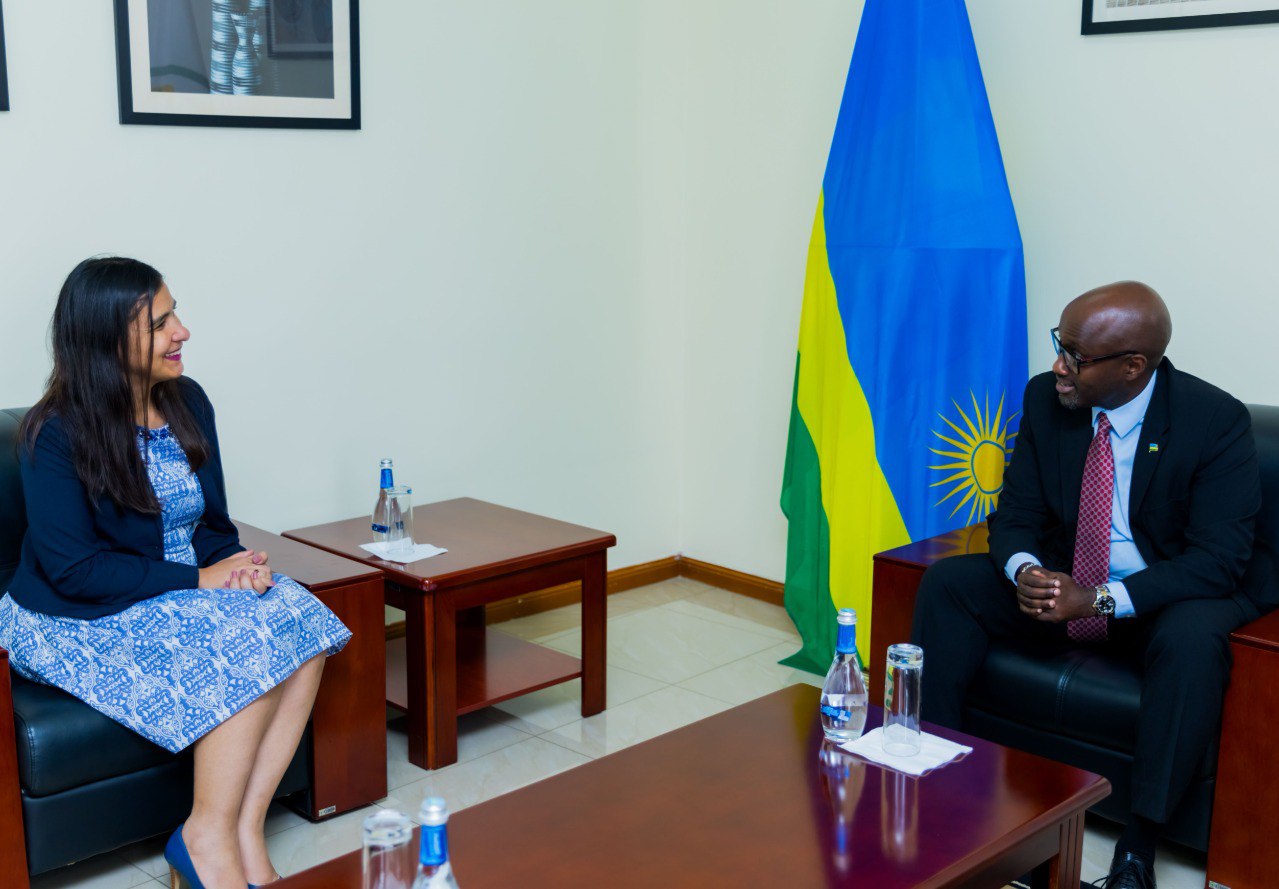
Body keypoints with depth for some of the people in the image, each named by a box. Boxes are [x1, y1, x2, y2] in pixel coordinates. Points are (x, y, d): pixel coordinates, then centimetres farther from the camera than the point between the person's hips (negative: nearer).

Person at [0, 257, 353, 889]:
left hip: (185, 592, 6)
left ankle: (245, 832, -19)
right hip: (76, 621, -6)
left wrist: (238, 564, -13)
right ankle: (209, 838, -13)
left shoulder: (186, 402, 4)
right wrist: (198, 579, -22)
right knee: (245, 650, -28)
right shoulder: (56, 433, -15)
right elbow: (74, 570, -19)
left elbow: (211, 523, 10)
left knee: (303, 632, -21)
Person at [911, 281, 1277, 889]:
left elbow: (1218, 558, -21)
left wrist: (1101, 600, -32)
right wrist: (1024, 571, -24)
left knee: (1193, 641, -37)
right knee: (946, 583, -12)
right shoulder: (1045, 399, -6)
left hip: (1169, 593, -4)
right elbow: (1017, 513, 1)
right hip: (1060, 581, 5)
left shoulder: (1216, 421, -18)